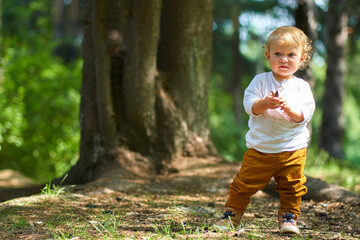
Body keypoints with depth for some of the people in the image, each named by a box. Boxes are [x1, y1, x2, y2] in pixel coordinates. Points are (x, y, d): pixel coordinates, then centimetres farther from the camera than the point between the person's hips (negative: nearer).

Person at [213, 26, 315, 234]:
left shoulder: (302, 87, 0)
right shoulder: (260, 81, 0)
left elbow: (304, 115, -8)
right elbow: (249, 105, -8)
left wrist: (288, 108, -26)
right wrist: (265, 103, -28)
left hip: (293, 149, 1)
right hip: (260, 149, 0)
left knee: (292, 187, 5)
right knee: (245, 184, 3)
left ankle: (289, 217, 23)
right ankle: (232, 214, 18)